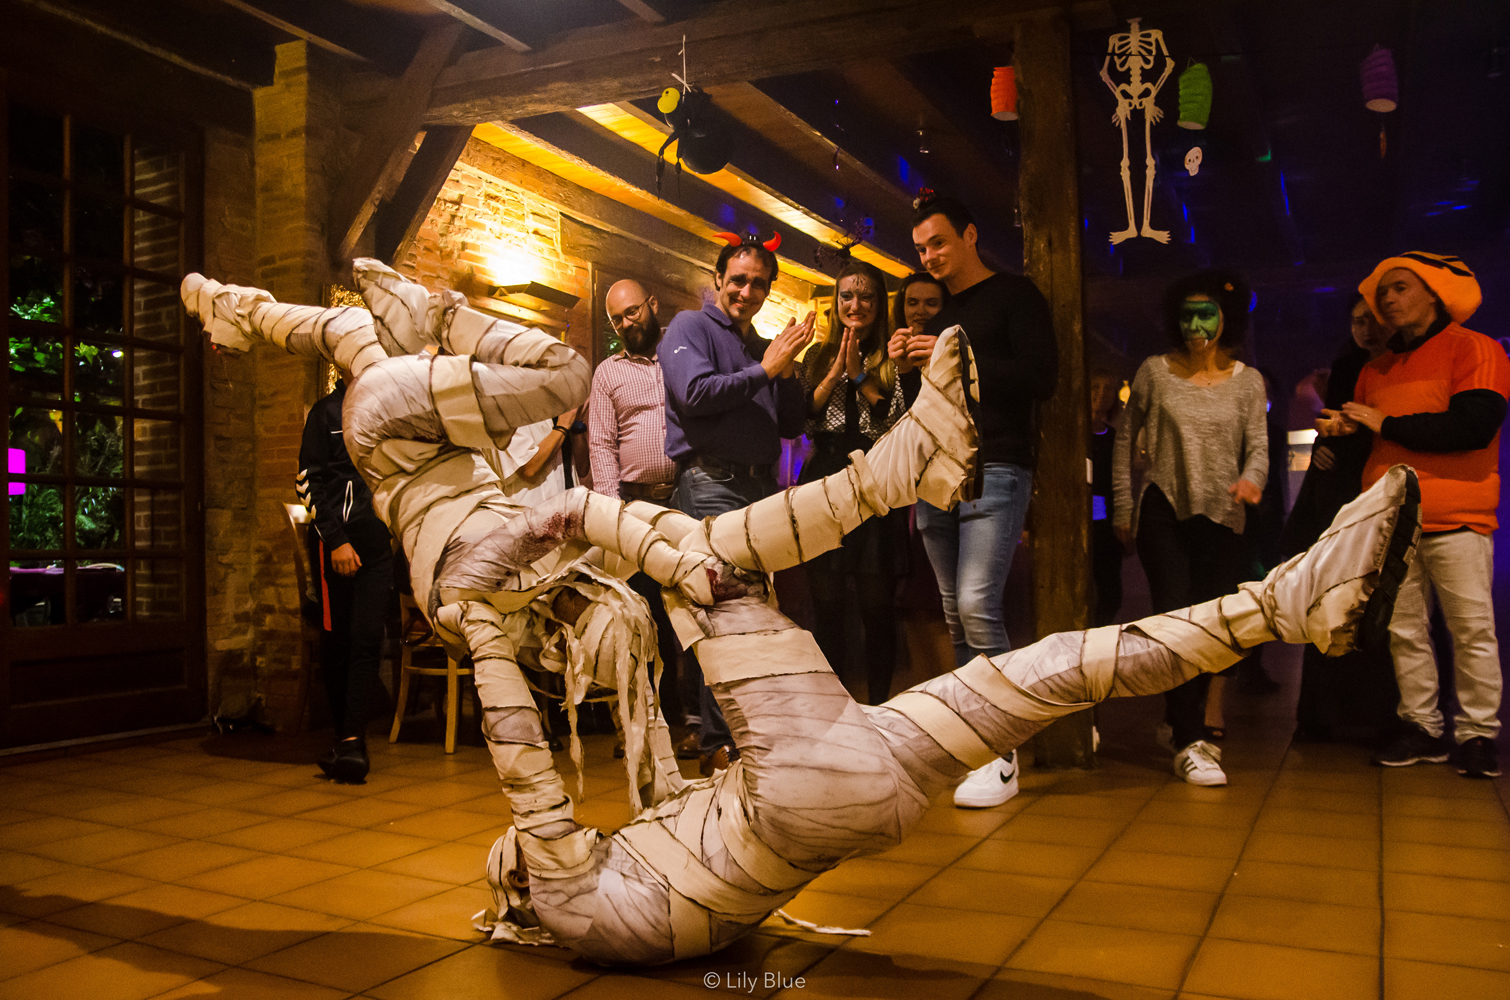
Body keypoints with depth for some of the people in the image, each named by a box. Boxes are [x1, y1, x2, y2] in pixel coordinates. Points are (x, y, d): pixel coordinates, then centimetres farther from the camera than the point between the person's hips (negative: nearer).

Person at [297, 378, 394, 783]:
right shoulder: (326, 412, 6)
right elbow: (308, 481, 0)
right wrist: (335, 540, -8)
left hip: (381, 542, 2)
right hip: (340, 543, -2)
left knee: (366, 639, -8)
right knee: (336, 642, 2)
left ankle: (353, 739, -10)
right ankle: (345, 737, 12)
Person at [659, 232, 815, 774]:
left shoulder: (764, 347, 23)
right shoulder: (689, 327, 3)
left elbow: (793, 424, 19)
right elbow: (695, 392, -15)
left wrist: (787, 372, 3)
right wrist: (765, 370, -10)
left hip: (763, 486, 7)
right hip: (711, 483, -7)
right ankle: (718, 745, -7)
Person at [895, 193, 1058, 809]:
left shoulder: (1014, 296, 2)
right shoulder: (939, 317, 23)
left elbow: (1042, 377, -11)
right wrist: (909, 366, 7)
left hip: (995, 473, -7)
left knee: (977, 604, -18)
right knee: (955, 615, 5)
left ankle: (1003, 757, -12)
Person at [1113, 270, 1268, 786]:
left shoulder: (1247, 380, 5)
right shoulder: (1155, 372, 0)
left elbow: (1258, 445, -3)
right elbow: (1125, 439, 7)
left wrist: (1252, 478, -27)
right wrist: (1123, 507, 5)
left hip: (1221, 516, 3)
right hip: (1163, 513, -2)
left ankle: (1186, 724, 30)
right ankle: (1191, 744, -7)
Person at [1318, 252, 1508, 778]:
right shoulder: (1376, 370, 19)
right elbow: (1362, 432, 27)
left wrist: (1387, 424, -11)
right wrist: (1340, 429, 2)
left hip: (1455, 518, -6)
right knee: (1403, 630, 5)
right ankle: (1421, 728, 14)